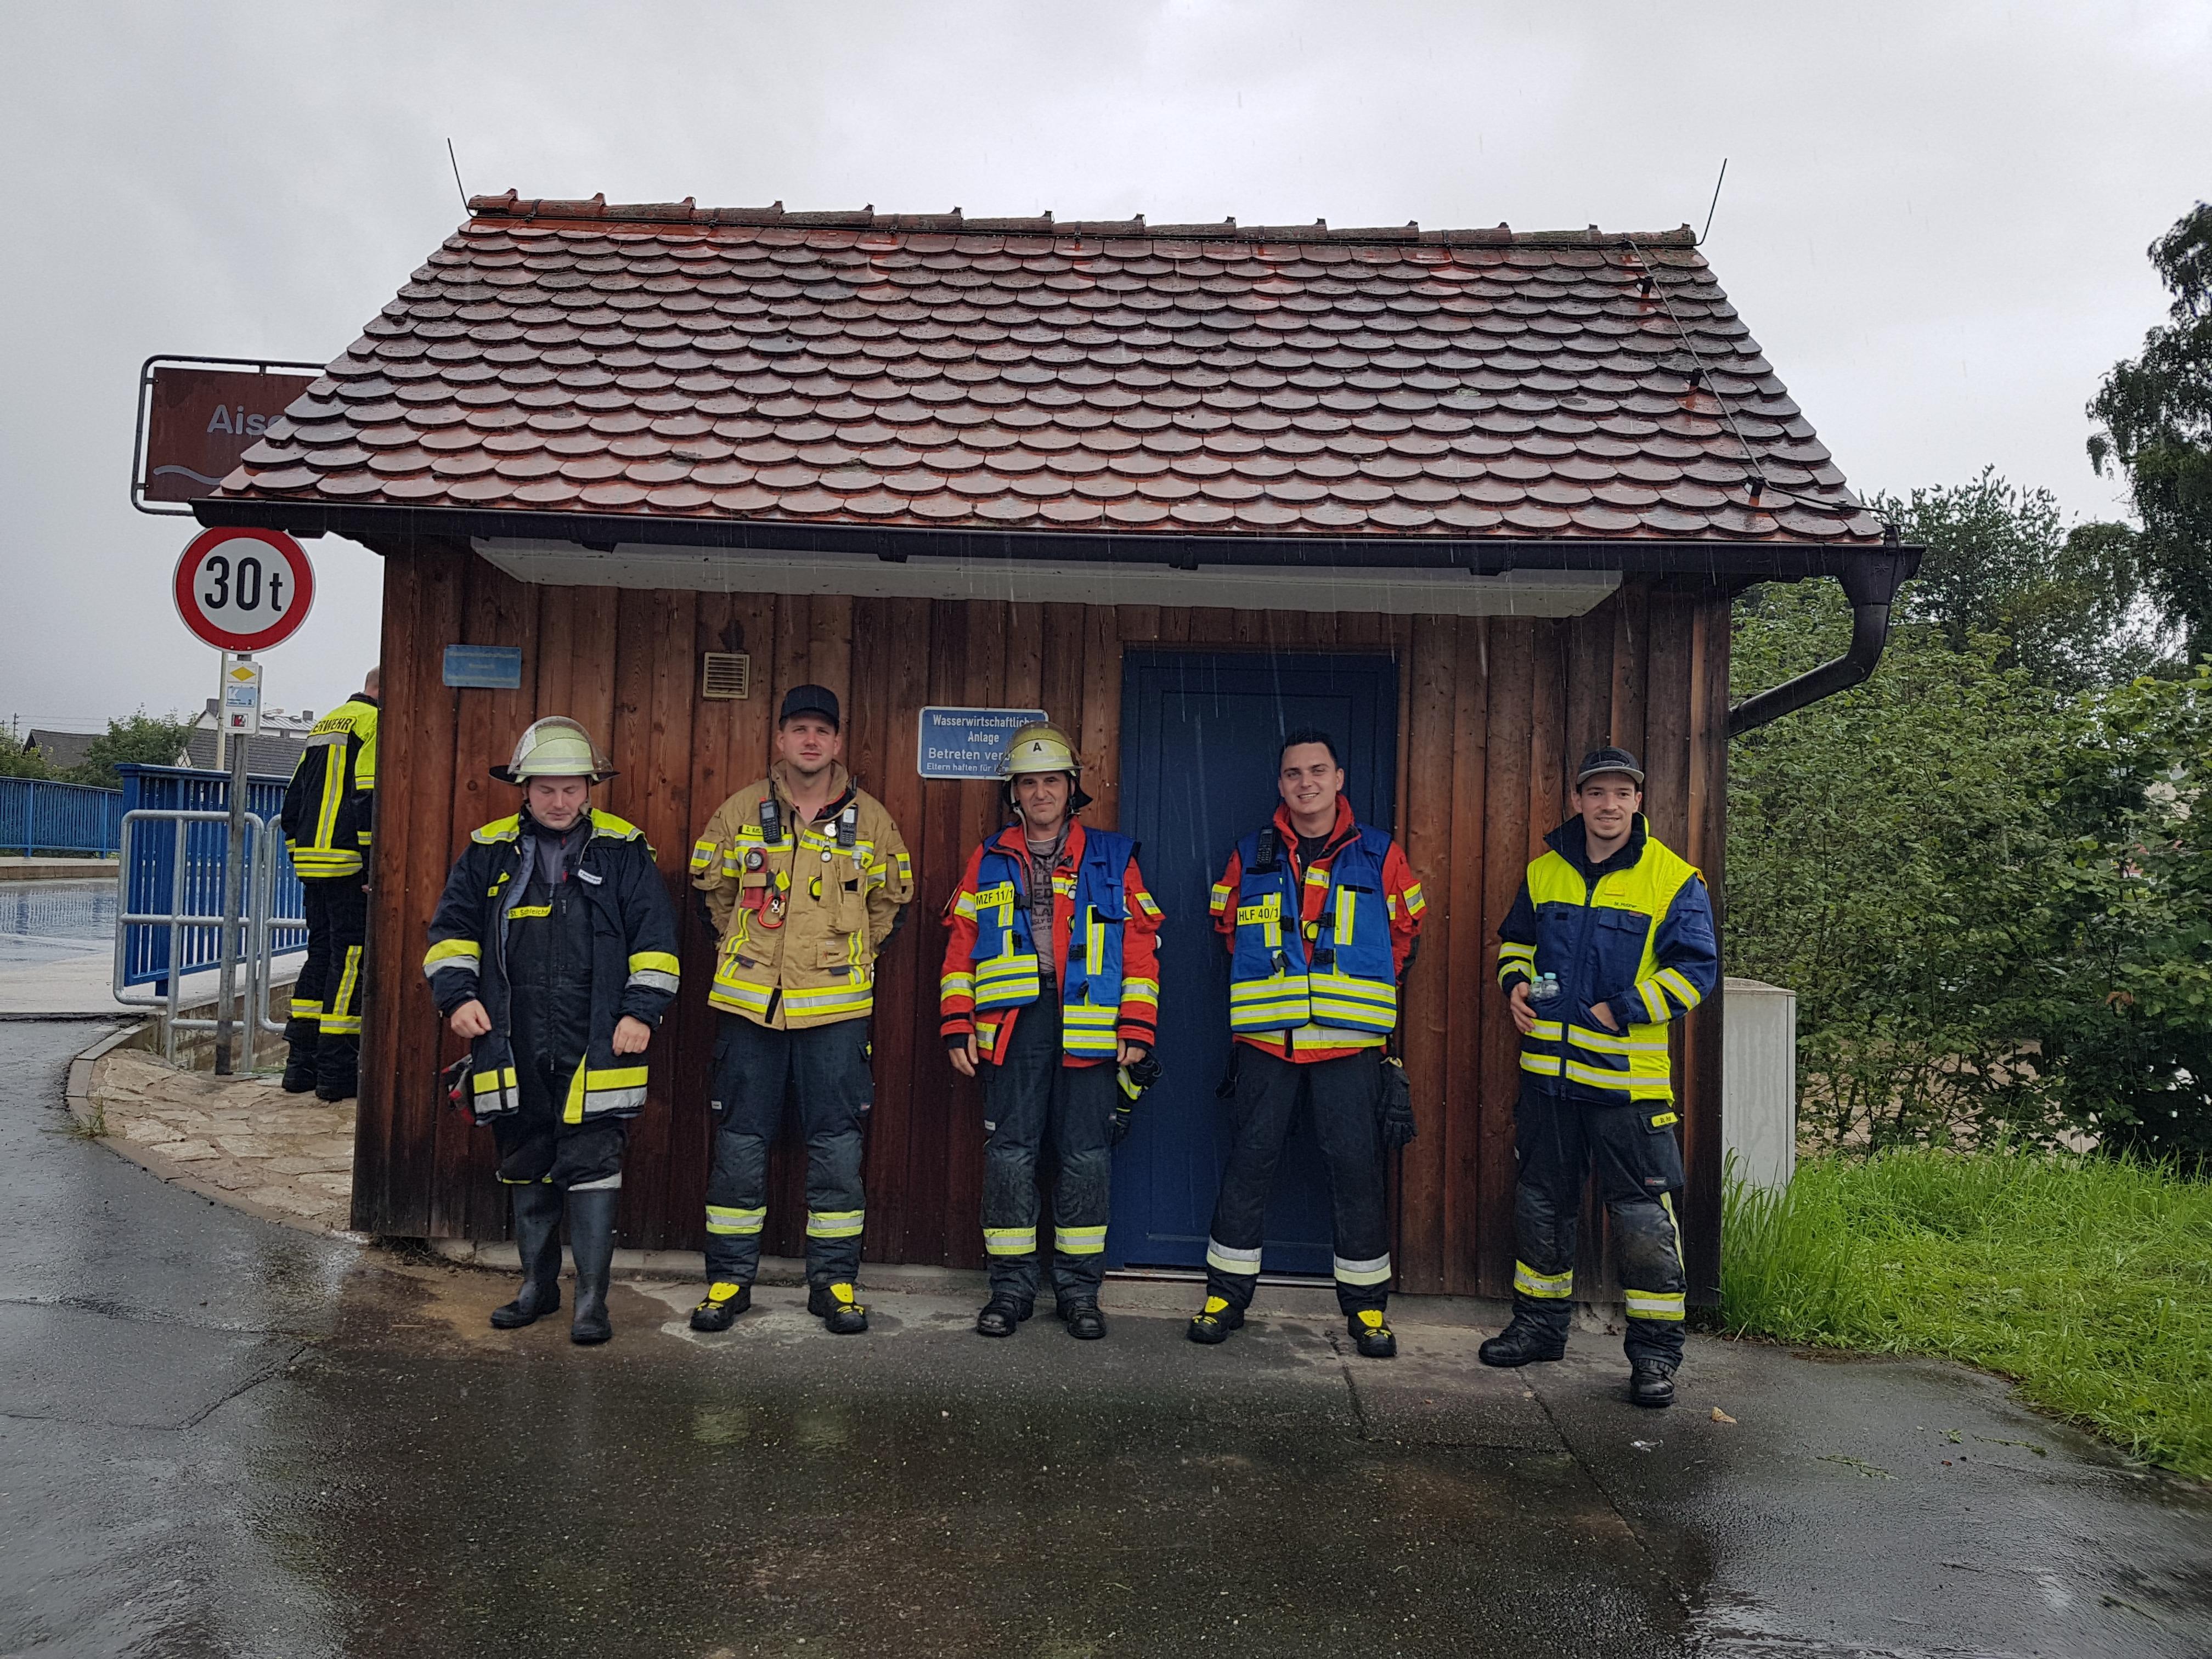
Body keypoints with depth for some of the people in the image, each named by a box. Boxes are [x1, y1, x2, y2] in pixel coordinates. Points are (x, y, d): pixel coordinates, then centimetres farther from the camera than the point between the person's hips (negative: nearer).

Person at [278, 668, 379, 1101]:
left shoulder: (324, 725, 21)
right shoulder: (374, 723, -8)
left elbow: (294, 802, 22)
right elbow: (368, 799, -18)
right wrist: (376, 867, -18)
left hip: (311, 862, 9)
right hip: (349, 866, -9)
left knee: (320, 955, 15)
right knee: (351, 959, -4)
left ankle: (300, 1064, 18)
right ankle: (337, 1072, -2)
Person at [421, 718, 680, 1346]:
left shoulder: (623, 852, 2)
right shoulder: (489, 853, 9)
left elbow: (655, 937, 2)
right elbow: (452, 929, 13)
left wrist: (642, 1011, -6)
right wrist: (457, 996, -1)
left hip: (594, 1048, -3)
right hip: (513, 1046, 3)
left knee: (591, 1168, -4)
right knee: (526, 1170, 14)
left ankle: (593, 1297, 5)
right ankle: (539, 1284, 29)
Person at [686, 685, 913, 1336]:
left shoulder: (870, 819, 3)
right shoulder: (741, 811, 2)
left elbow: (891, 900, 17)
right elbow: (711, 889, 16)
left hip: (836, 1009, 0)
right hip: (751, 1006, 0)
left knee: (837, 1149, 4)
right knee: (739, 1147, 6)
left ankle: (834, 1281, 16)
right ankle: (729, 1279, 19)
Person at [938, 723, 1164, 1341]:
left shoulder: (1112, 860, 10)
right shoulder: (988, 862, 14)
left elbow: (1139, 948, 7)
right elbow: (961, 947, 14)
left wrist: (1137, 1032, 0)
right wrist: (958, 1025, 5)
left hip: (1089, 1034, -1)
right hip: (1010, 1029, 1)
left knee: (1086, 1158, 1)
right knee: (1010, 1155, 1)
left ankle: (1079, 1288, 14)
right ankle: (1011, 1285, 14)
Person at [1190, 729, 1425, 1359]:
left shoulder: (1379, 856, 4)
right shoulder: (1250, 857, 7)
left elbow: (1406, 929, 16)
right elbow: (1226, 926, 21)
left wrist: (1365, 993, 11)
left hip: (1349, 1042, -1)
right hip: (1265, 1039, 1)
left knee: (1355, 1167, 2)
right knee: (1250, 1162, 4)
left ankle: (1367, 1306, 15)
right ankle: (1226, 1294, 16)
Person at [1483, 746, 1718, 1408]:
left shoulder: (1673, 880, -5)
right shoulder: (1544, 873, 8)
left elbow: (1696, 968, -8)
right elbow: (1516, 939, 22)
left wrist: (1620, 1011, -14)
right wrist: (1516, 982, 1)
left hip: (1628, 1079, -4)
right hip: (1549, 1071, 5)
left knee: (1643, 1217, -1)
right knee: (1540, 1203, 15)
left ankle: (1655, 1352, 13)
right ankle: (1539, 1325, 31)